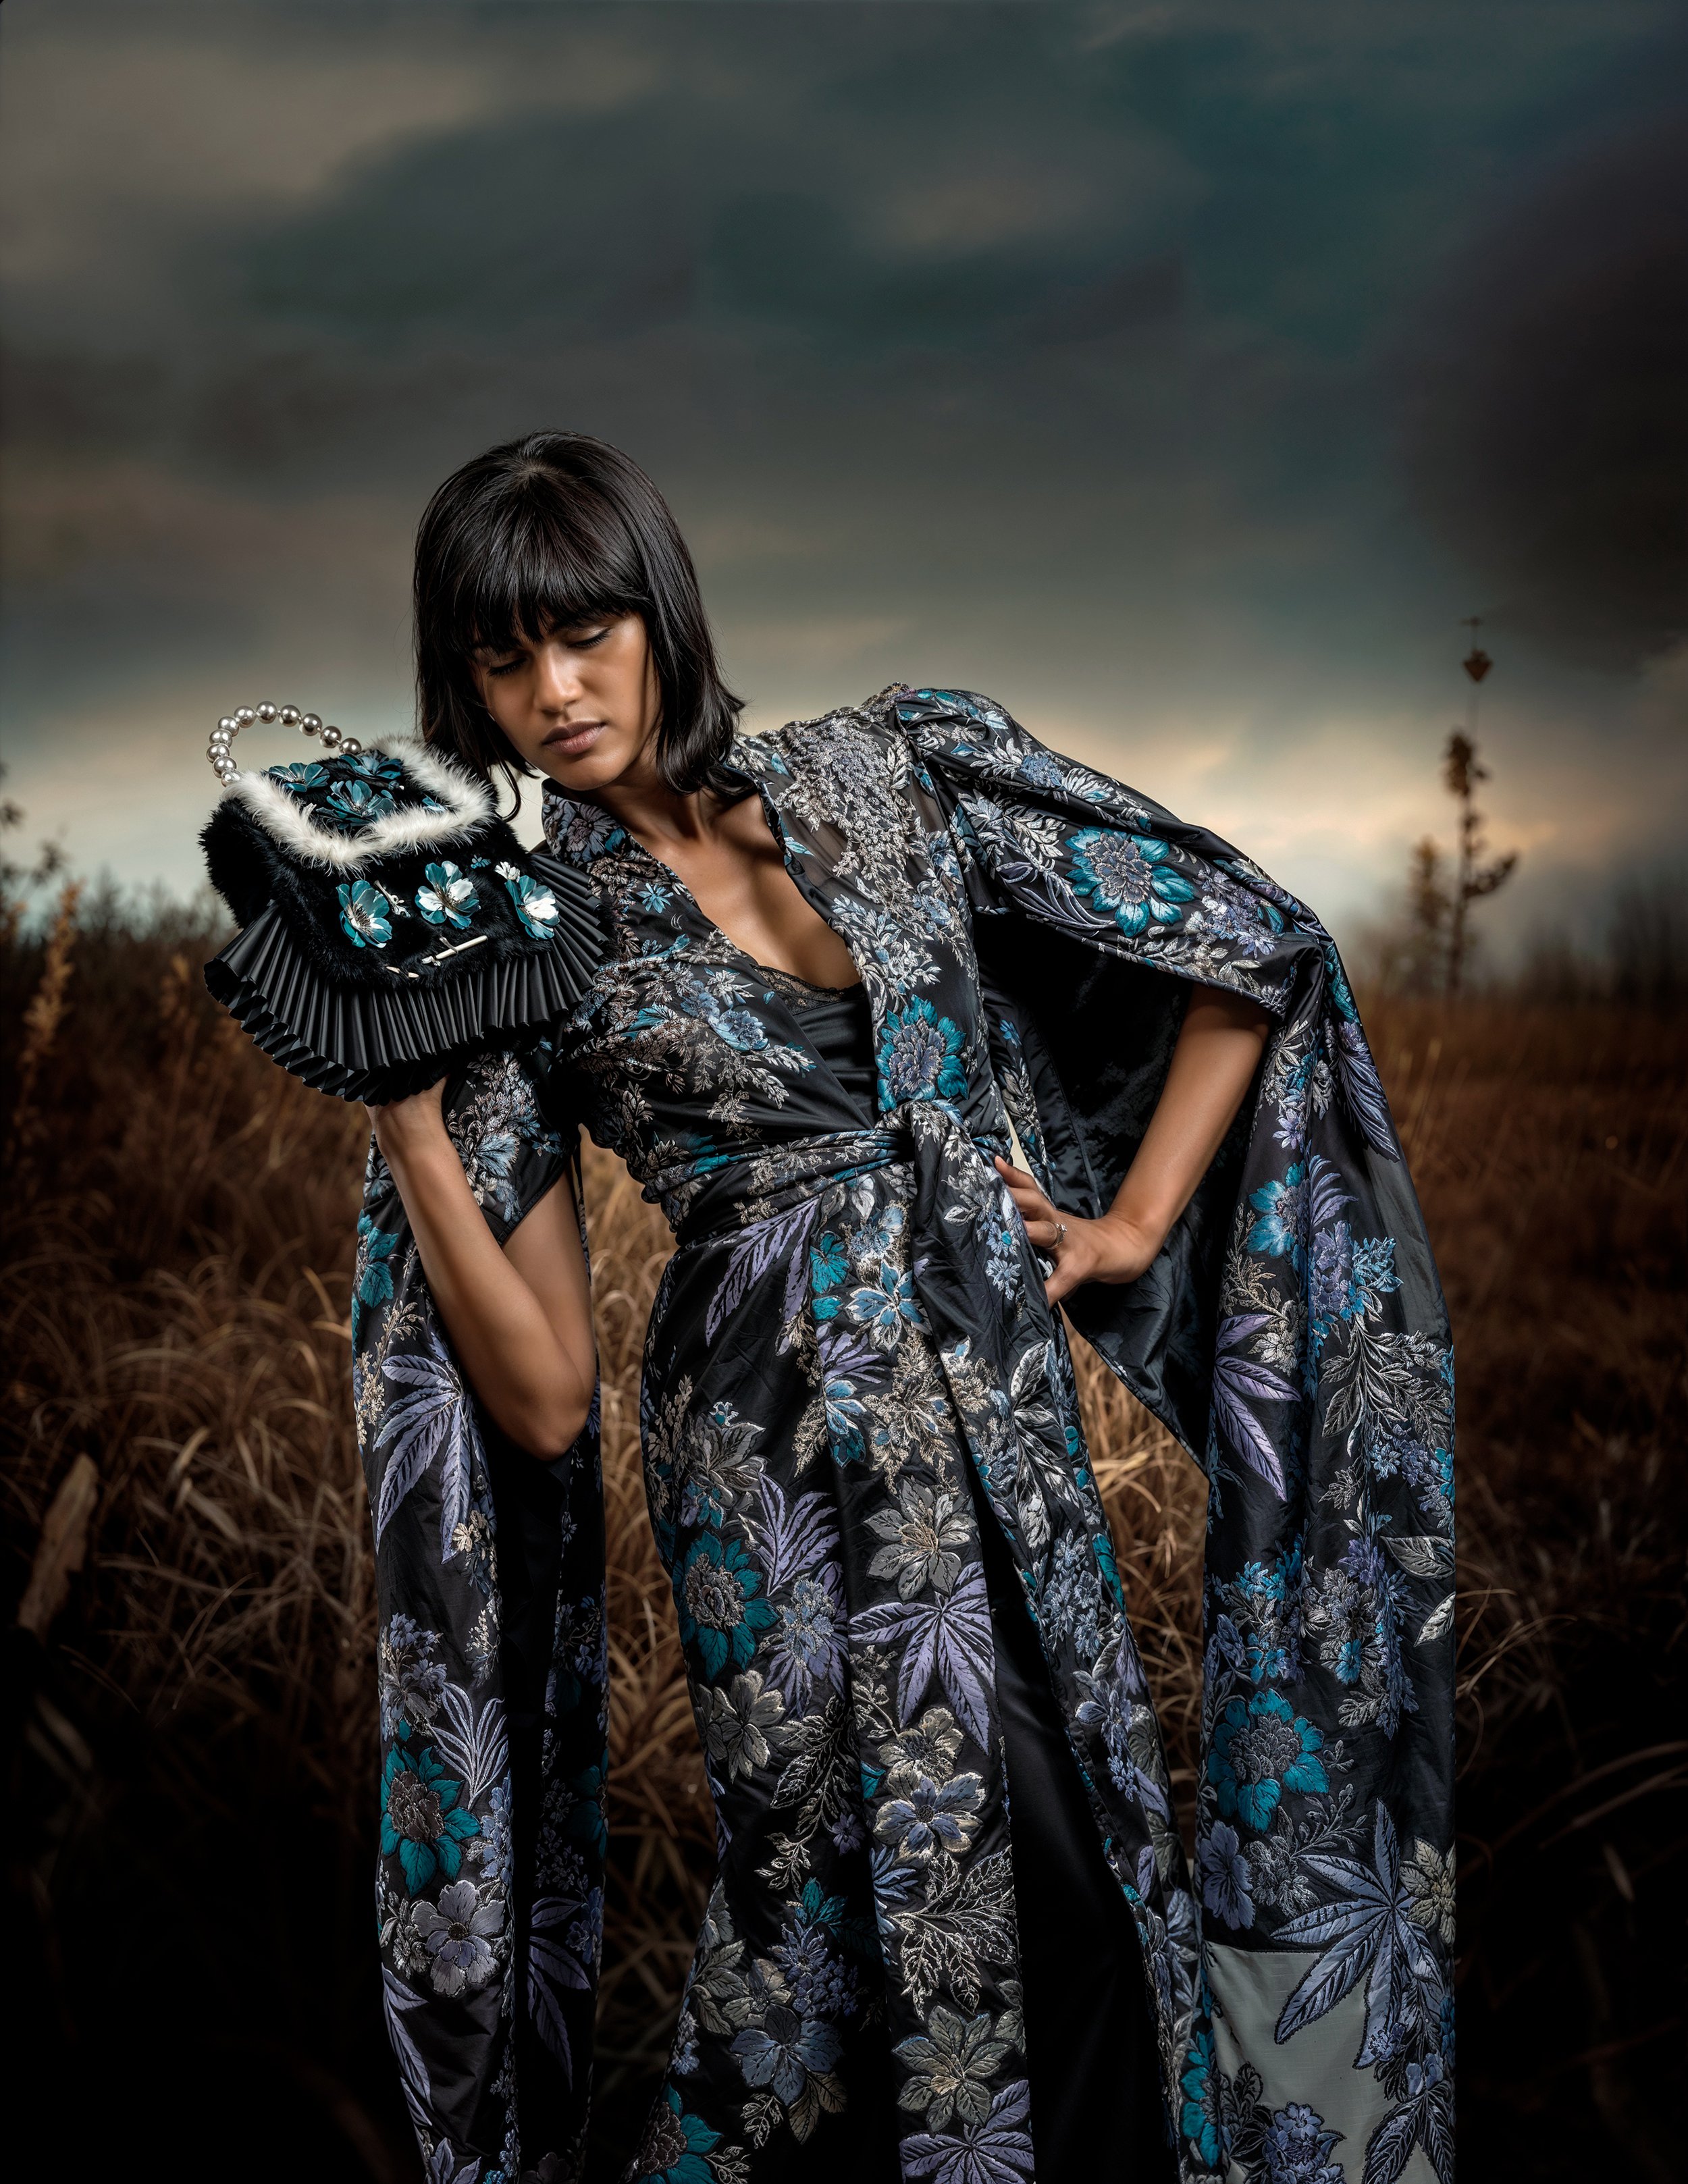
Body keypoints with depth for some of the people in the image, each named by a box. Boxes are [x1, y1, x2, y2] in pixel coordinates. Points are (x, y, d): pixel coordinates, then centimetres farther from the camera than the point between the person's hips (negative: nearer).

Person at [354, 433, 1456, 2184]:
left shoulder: (897, 771, 2)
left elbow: (1250, 943, 7)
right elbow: (542, 1398, -5)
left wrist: (1135, 1219, 4)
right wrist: (406, 1114, -13)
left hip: (1015, 1443, 3)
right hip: (786, 1494, -2)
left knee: (1075, 1895, 10)